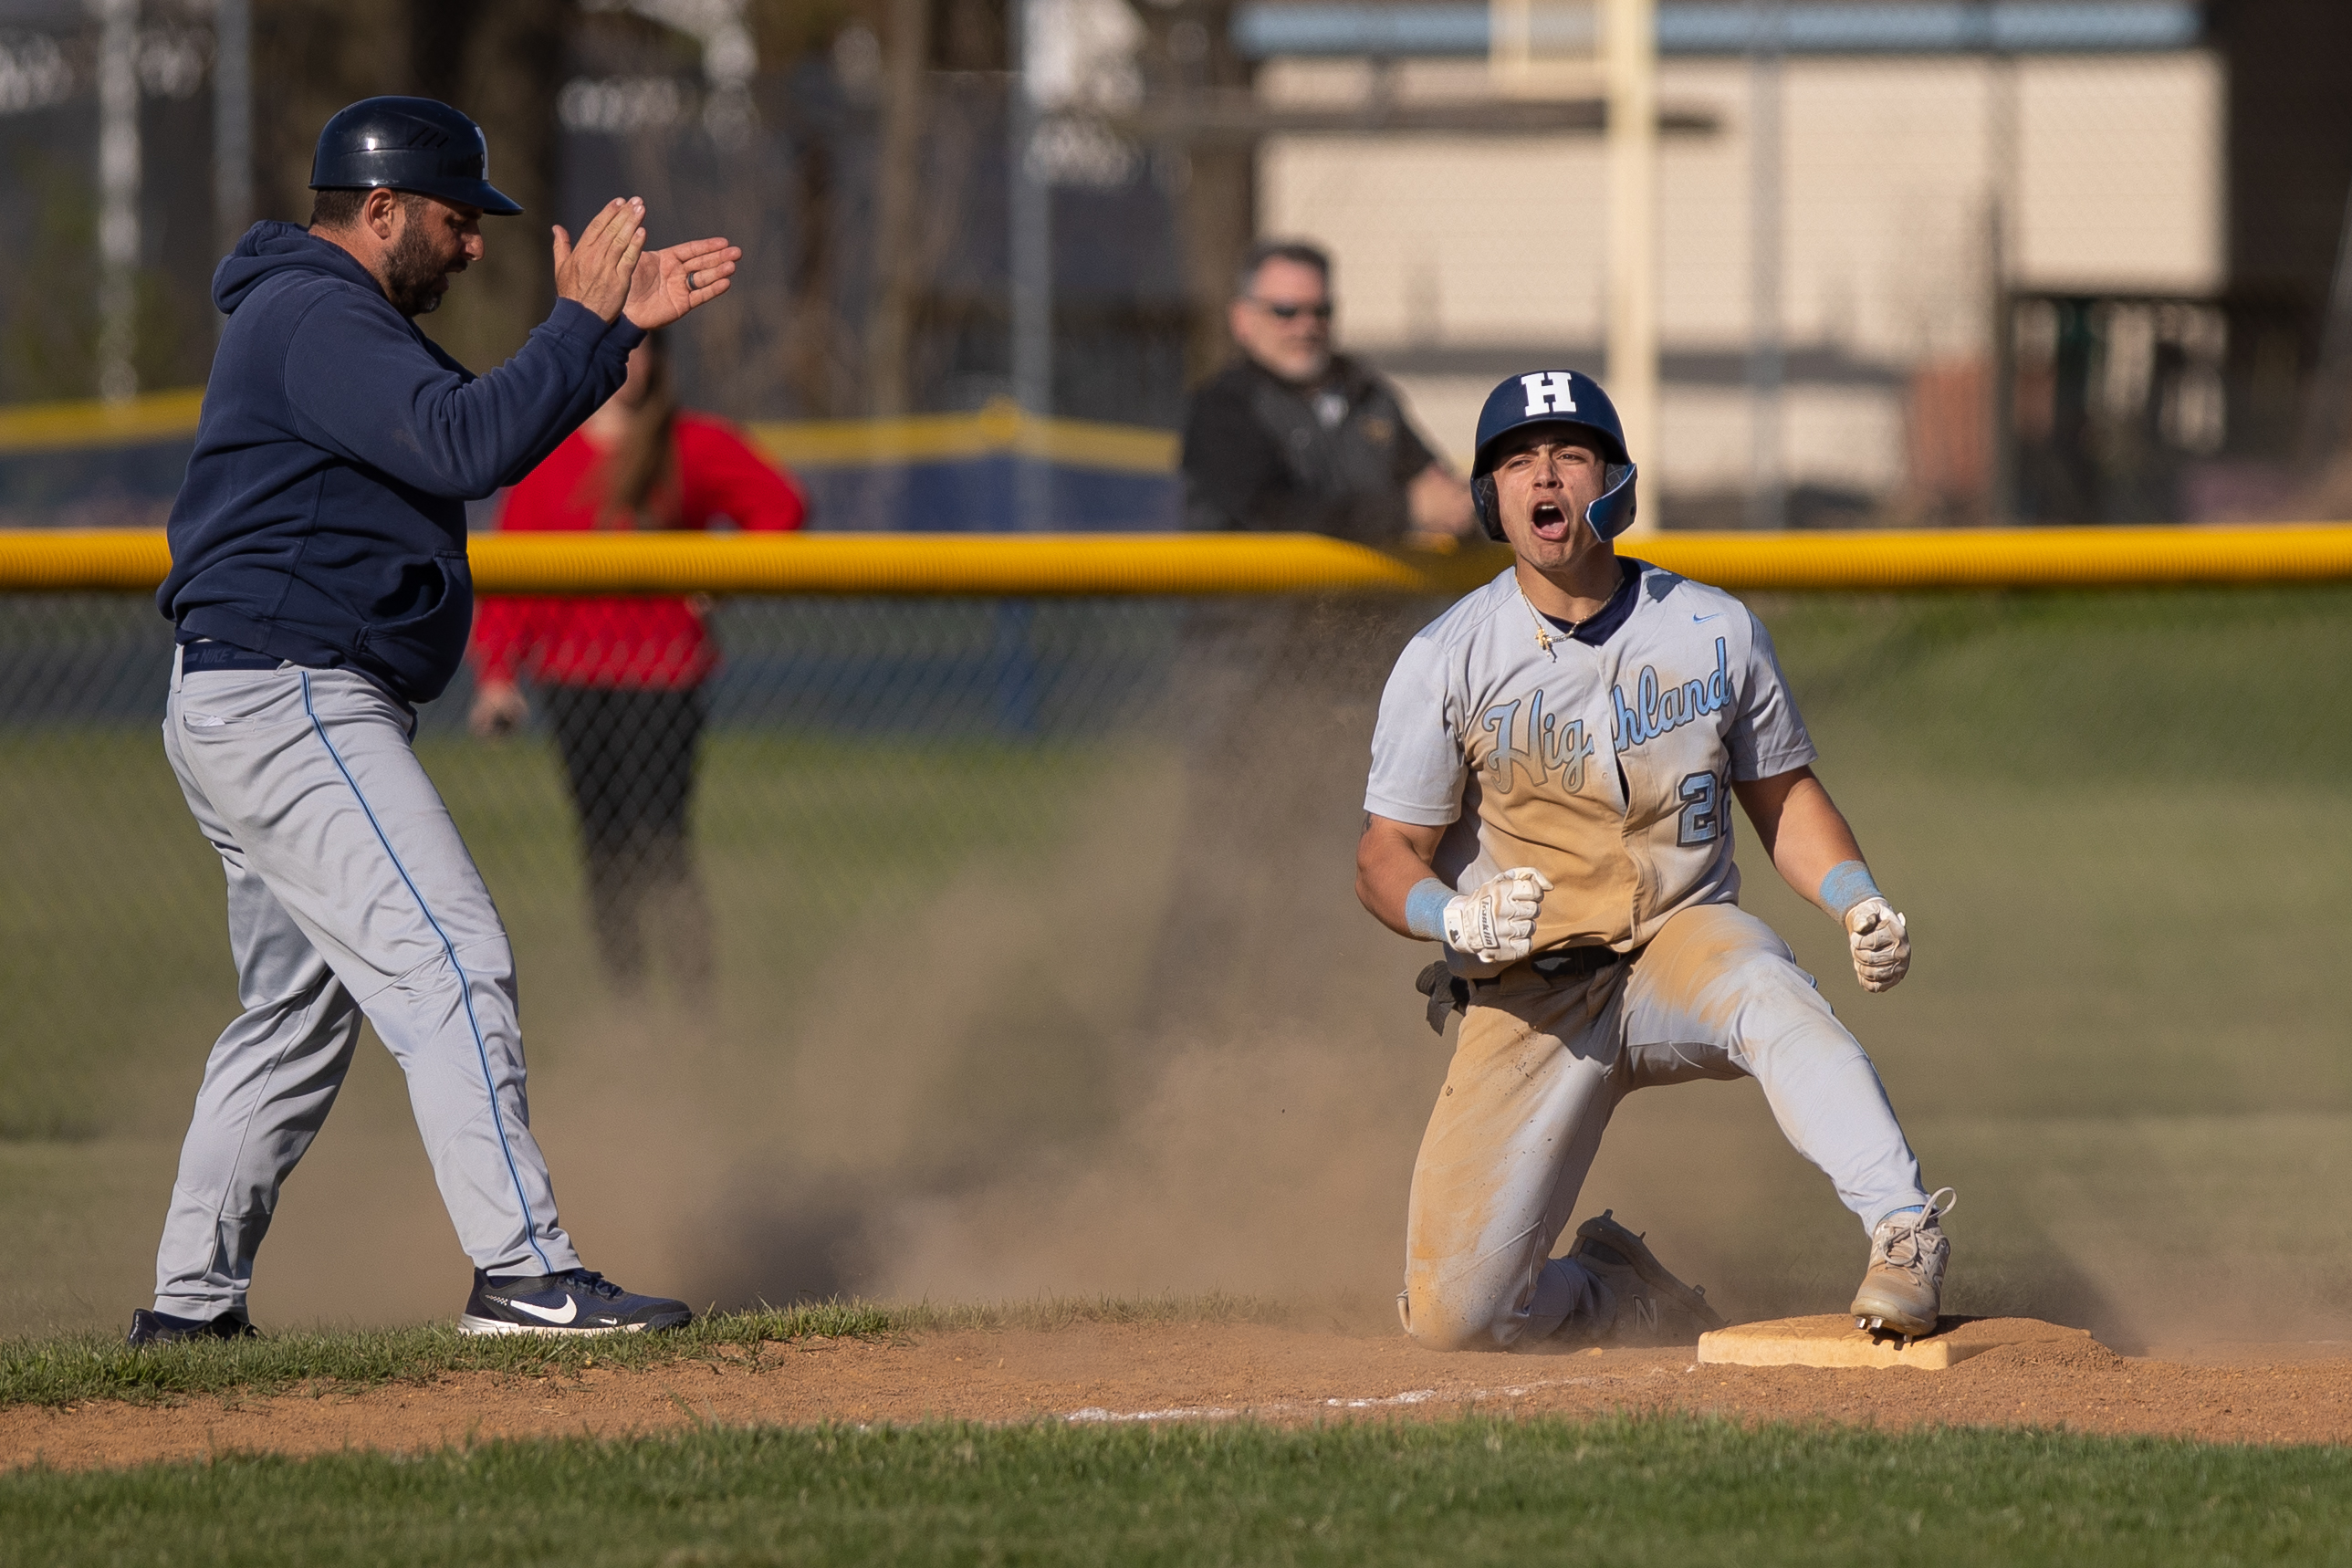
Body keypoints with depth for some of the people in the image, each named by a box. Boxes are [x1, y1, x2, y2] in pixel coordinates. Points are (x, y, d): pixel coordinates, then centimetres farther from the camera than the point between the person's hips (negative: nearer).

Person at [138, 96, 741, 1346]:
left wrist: (622, 325, 13)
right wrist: (582, 322, -17)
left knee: (295, 1011, 15)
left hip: (240, 715, 11)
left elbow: (481, 429, 22)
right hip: (295, 708, -11)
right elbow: (471, 444, -26)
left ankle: (191, 1303, 19)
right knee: (448, 963, -15)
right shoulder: (318, 317, -13)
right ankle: (521, 1272, -21)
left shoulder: (311, 316, 22)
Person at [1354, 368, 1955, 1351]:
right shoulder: (1444, 662, -5)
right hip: (1527, 995, 0)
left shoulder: (1715, 632, 1)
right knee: (1455, 1315, -11)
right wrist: (1458, 919, -25)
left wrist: (1860, 902, -7)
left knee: (1770, 995, -39)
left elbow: (1780, 794, 12)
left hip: (1684, 939, 0)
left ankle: (1904, 1234, -43)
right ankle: (1624, 1295, 21)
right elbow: (1386, 859, -2)